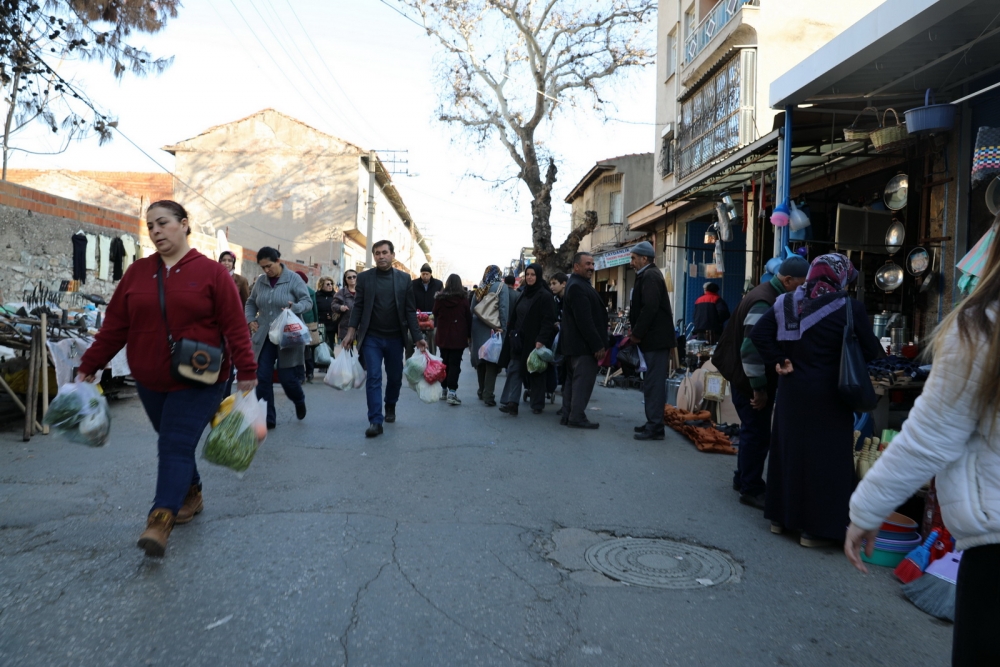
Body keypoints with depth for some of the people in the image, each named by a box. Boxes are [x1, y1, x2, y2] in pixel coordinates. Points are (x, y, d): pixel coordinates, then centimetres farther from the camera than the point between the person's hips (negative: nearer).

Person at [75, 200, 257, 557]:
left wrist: (246, 372, -12)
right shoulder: (137, 273, 6)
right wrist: (89, 367, 7)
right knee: (171, 444, 15)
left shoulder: (211, 272, -6)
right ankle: (191, 495, 34)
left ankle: (161, 520, -13)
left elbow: (235, 326, -9)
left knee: (177, 446, -11)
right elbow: (115, 325, 8)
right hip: (151, 381, 5)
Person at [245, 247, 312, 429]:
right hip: (264, 337, 4)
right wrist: (250, 320, 3)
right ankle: (267, 418, 9)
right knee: (262, 378, -2)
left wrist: (295, 308, -28)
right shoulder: (260, 281, 7)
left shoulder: (293, 279, -6)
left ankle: (299, 401, 35)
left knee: (287, 377, 1)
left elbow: (308, 301, -8)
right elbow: (251, 303, 20)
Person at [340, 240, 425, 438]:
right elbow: (358, 306, 2)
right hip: (371, 338, -1)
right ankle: (375, 421, -4)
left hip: (395, 338, 1)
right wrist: (351, 331, -8)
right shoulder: (364, 277, 2)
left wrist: (417, 337, -3)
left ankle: (390, 407, 39)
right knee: (374, 378, -6)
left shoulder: (404, 279, 3)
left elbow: (410, 310, 2)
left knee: (395, 377, 13)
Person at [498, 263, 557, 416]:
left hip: (535, 341, -7)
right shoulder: (524, 294, 14)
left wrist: (541, 340, -24)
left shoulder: (545, 296, -9)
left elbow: (548, 321, -16)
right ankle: (511, 402, -9)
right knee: (514, 370, -4)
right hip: (519, 339, 7)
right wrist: (512, 333, 12)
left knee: (535, 372, 3)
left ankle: (537, 405, 14)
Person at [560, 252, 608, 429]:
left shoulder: (578, 285, 18)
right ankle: (577, 417, -3)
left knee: (573, 380, 12)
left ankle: (567, 416, 17)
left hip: (575, 344, 11)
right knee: (583, 381, -6)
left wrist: (598, 343, 18)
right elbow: (585, 320, -23)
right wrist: (598, 345, -22)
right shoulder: (578, 287, -17)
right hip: (583, 345, -11)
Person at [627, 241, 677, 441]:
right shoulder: (647, 275, 18)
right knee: (652, 382, 14)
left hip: (655, 339, -10)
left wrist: (636, 334, -15)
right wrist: (635, 330, 8)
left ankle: (655, 427, -3)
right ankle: (653, 423, 22)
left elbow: (650, 308, -22)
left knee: (654, 383, -7)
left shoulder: (650, 276, -13)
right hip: (653, 338, 10)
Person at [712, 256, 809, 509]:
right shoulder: (765, 303, -23)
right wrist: (759, 388, -22)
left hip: (755, 379, 10)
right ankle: (751, 490, 9)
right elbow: (751, 349, -28)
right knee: (758, 434, -2)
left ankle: (743, 479, 32)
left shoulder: (770, 295, 9)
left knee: (753, 432, 19)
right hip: (751, 381, -10)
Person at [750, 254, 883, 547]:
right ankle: (816, 528, 13)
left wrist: (779, 361, 0)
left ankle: (781, 516, 29)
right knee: (824, 457, 5)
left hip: (791, 390, 5)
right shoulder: (849, 307, -11)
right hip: (828, 395, -5)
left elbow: (758, 334, -2)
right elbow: (870, 351, -7)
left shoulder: (787, 302, 3)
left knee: (788, 449, 17)